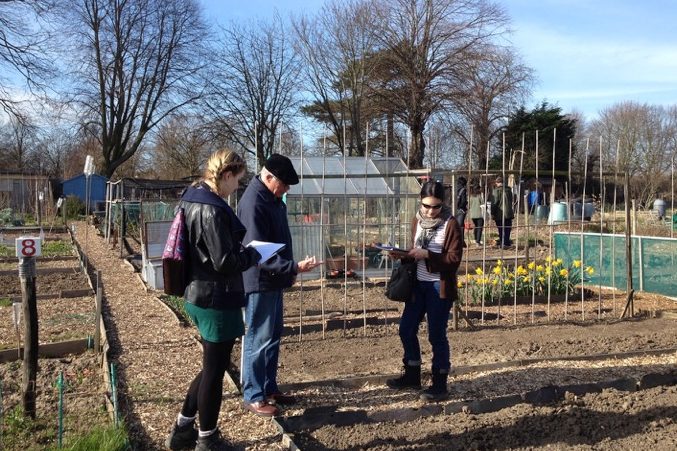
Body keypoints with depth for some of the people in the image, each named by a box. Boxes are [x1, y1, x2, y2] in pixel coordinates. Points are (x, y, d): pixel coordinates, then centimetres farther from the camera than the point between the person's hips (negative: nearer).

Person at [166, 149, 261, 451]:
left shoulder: (191, 199, 8)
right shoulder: (212, 209, -22)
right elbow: (225, 262, -23)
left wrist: (242, 251, 12)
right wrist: (252, 254, -6)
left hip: (198, 295, 10)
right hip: (217, 300, -10)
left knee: (212, 365, 22)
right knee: (214, 370, 7)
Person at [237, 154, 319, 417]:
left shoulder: (272, 198, 9)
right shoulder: (253, 203, -22)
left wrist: (288, 271, 17)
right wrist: (294, 267, -28)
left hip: (273, 281, 10)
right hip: (259, 283, -10)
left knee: (273, 337, 17)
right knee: (258, 340, 0)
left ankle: (269, 388, 29)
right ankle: (253, 397, 12)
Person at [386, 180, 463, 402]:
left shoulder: (451, 224, -12)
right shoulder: (418, 220, 7)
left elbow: (454, 259, -16)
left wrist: (427, 255, -24)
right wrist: (403, 255, -3)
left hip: (440, 286, -6)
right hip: (419, 283, 7)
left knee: (436, 335, 1)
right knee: (406, 329, 11)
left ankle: (440, 385, 16)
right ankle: (412, 375, 30)